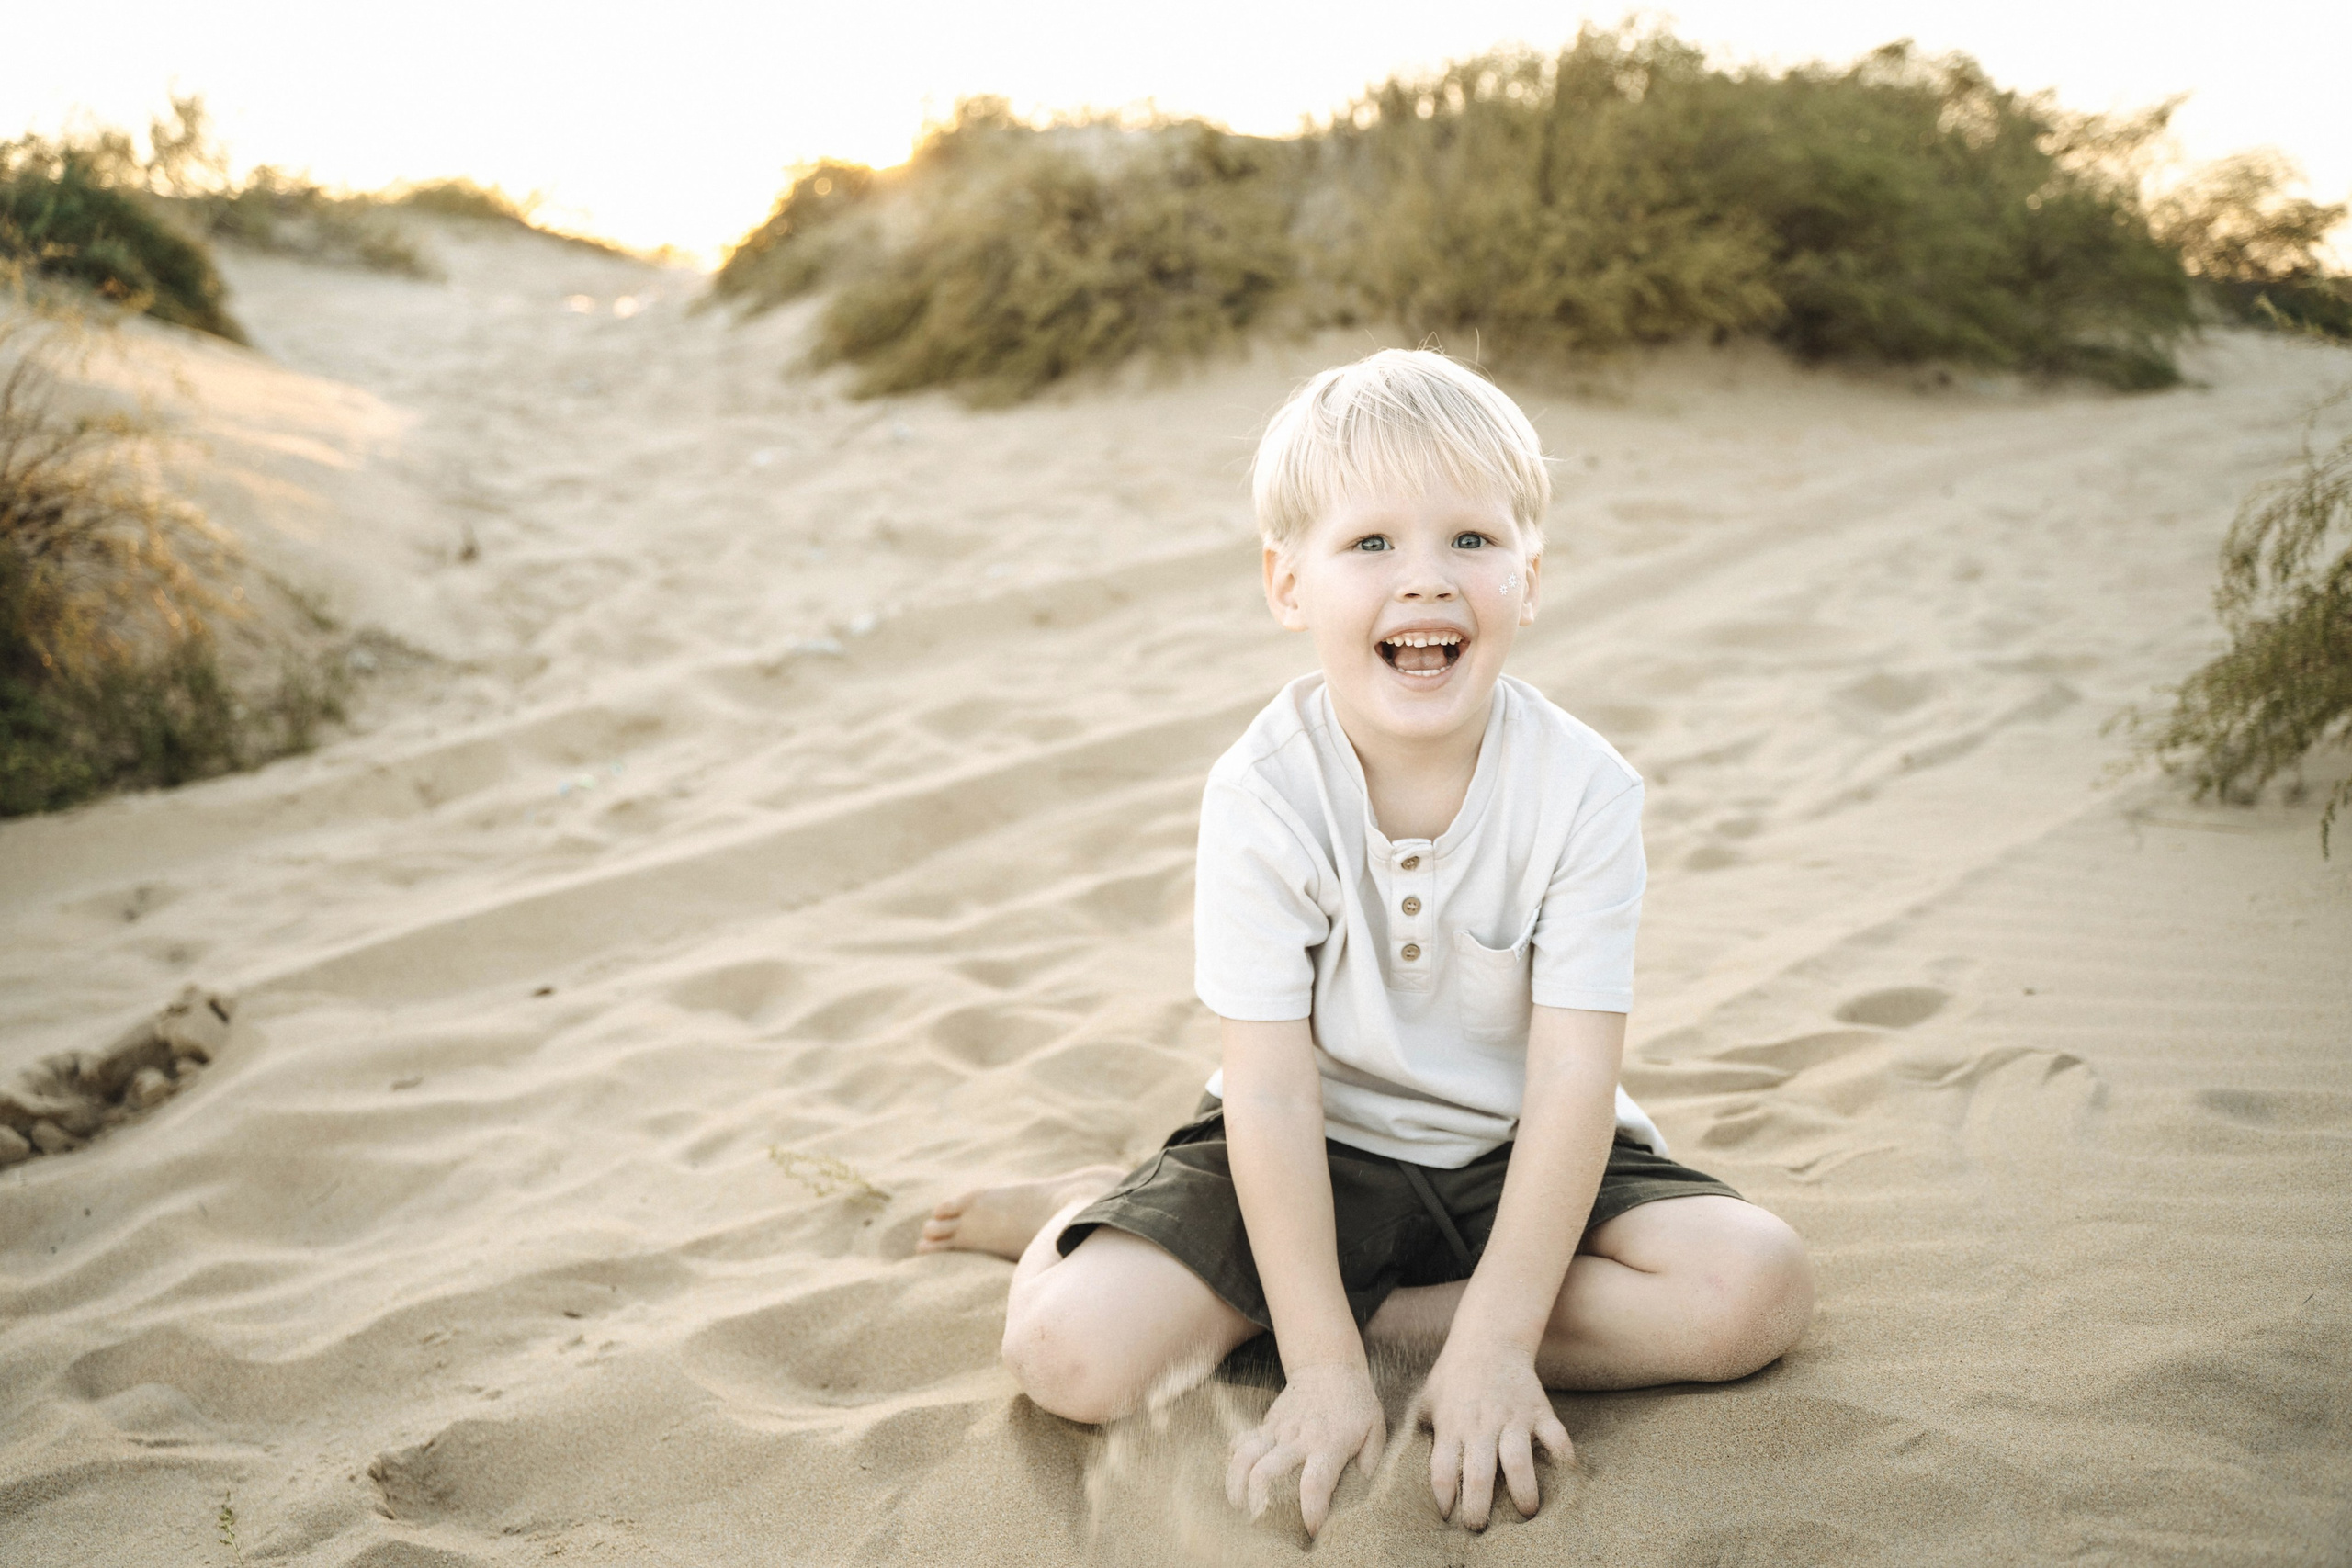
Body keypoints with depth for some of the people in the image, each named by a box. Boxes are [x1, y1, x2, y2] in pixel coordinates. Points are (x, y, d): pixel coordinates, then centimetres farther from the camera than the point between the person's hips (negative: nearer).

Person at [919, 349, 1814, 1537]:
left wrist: (1494, 1342, -23)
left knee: (1758, 1285, -21)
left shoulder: (1582, 791, -16)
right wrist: (1321, 1368, -22)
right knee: (1074, 1353, -22)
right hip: (1320, 1152, -2)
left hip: (1512, 1157, 3)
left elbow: (1573, 1082, -17)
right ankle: (1097, 1213, 14)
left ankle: (1390, 1313, -10)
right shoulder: (1262, 798, -19)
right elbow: (1272, 1091, -19)